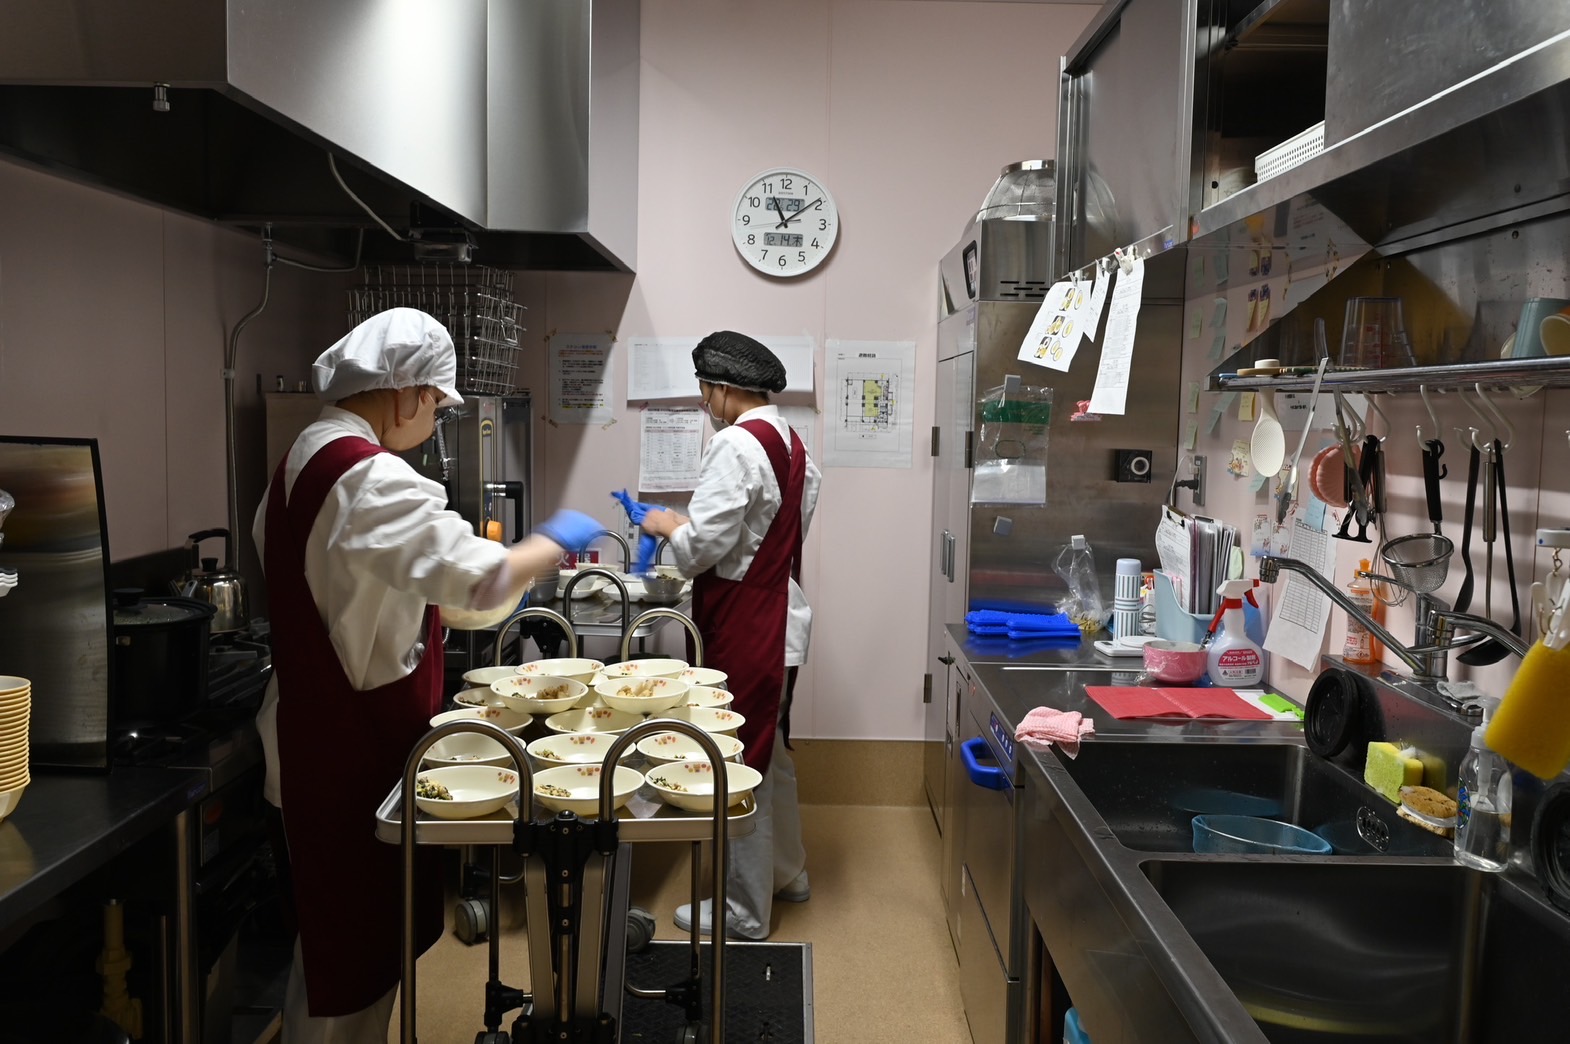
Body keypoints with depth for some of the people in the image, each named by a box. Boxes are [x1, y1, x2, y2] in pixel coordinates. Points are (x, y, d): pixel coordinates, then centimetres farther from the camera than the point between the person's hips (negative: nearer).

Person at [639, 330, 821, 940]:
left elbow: (703, 546, -22)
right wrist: (689, 528, 15)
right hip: (779, 619, 10)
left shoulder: (735, 445, -19)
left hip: (744, 632, -9)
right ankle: (786, 873, 38)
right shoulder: (791, 443, 10)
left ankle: (743, 912, 14)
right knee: (771, 753, 22)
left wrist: (668, 525, -2)